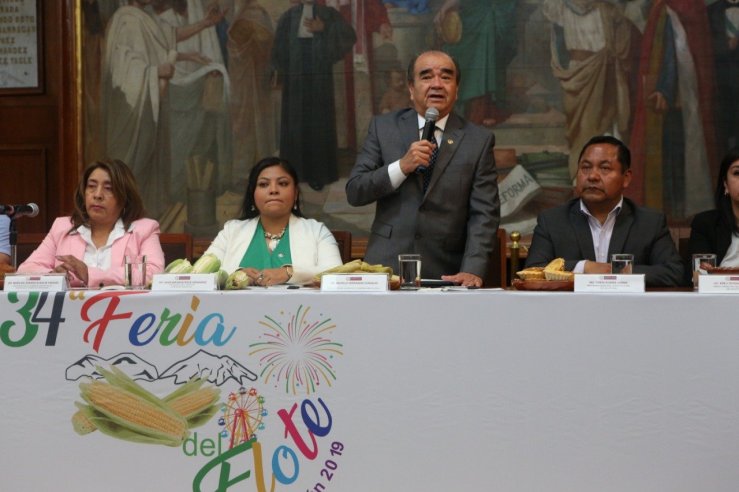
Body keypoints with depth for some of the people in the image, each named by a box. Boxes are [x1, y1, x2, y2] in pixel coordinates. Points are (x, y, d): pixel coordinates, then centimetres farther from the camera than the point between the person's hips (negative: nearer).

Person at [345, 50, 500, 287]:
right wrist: (402, 166, -14)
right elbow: (354, 192, 0)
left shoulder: (479, 140, 2)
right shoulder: (383, 127, 5)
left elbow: (484, 213, -3)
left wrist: (472, 270, -15)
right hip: (386, 266, 1)